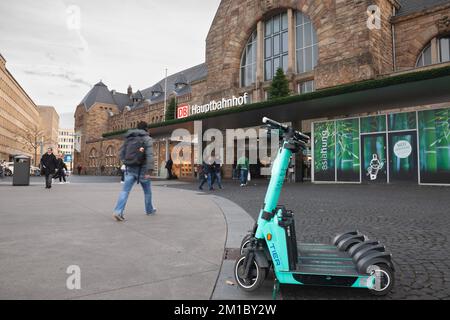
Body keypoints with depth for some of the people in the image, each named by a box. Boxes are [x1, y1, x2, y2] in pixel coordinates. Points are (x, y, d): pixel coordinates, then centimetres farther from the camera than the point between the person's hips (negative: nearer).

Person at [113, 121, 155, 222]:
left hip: (130, 169, 4)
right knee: (147, 191, 16)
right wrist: (149, 170, -25)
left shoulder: (128, 138, 11)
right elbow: (150, 155, -18)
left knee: (125, 191, -3)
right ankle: (149, 210, 30)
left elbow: (121, 153, 11)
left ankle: (118, 211, -19)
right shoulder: (147, 139, -5)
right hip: (142, 169, -3)